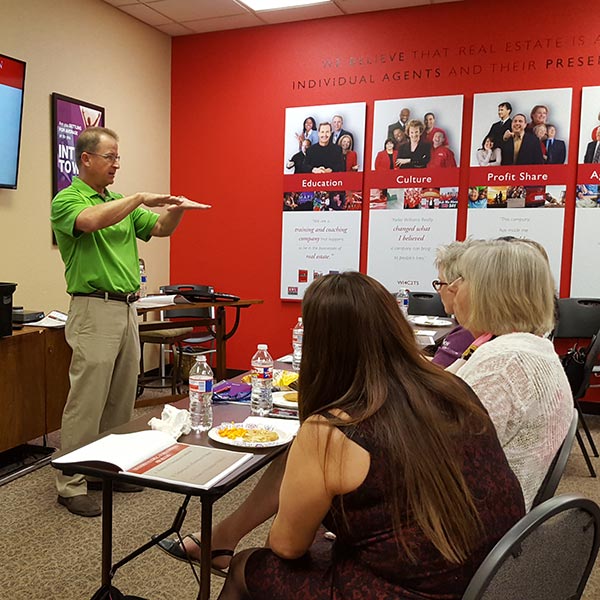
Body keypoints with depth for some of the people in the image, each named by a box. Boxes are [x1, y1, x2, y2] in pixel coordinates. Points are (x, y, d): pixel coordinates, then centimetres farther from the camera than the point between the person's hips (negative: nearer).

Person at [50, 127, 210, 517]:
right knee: (87, 401, -4)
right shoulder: (67, 200, -5)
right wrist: (140, 199, -24)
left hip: (128, 309, 8)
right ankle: (71, 484, 7)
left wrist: (176, 209, -9)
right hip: (94, 310, -7)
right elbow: (91, 221, -28)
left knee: (122, 400, 13)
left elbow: (160, 229, 11)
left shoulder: (121, 203, 17)